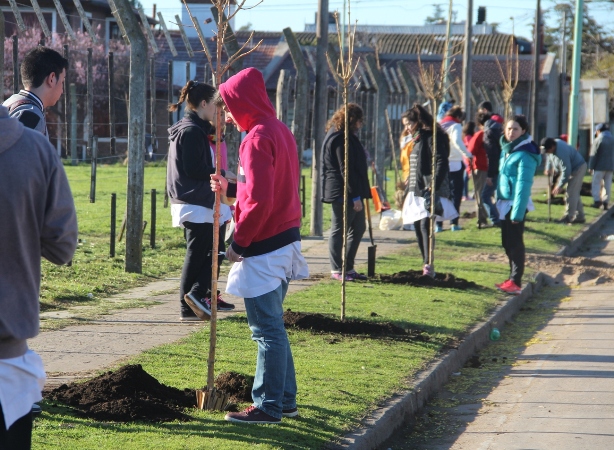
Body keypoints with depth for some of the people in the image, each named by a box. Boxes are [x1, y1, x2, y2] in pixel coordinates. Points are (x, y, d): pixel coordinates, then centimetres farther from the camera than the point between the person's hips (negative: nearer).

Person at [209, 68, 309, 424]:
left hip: (264, 247, -10)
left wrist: (239, 242, -14)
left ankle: (268, 407, 1)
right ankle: (285, 399, 24)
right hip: (285, 239, 10)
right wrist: (230, 188, 14)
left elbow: (260, 201, -23)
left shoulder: (258, 138, -17)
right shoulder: (281, 131, 13)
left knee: (268, 330, -4)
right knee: (273, 326, 18)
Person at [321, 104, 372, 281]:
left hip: (353, 193, 11)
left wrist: (359, 193, 18)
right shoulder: (340, 139, -17)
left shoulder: (346, 137, 16)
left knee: (358, 228, 14)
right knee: (339, 230, -2)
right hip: (342, 193, -11)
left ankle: (348, 268, 20)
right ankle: (337, 270, 5)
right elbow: (346, 170, -21)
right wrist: (355, 196, -21)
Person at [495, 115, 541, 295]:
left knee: (515, 243, -6)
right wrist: (499, 201, 15)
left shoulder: (525, 155, -16)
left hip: (516, 203, -9)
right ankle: (513, 279, 20)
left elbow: (523, 184, -20)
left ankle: (515, 282, -4)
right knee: (507, 243, 13)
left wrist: (517, 211, -24)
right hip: (505, 202, 9)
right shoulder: (507, 149, 12)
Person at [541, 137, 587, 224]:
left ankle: (568, 216, -9)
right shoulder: (553, 144, -6)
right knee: (575, 194, 13)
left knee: (571, 193, -12)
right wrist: (548, 168, 2)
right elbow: (550, 157, 17)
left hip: (578, 168, -10)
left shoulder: (561, 152, -35)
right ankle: (580, 217, 18)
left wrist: (560, 186, -26)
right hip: (572, 168, 10)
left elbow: (566, 171, -32)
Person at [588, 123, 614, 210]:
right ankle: (605, 203, 6)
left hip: (599, 167, -6)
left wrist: (591, 167, -6)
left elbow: (593, 155, -10)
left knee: (596, 184, 1)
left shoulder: (598, 140, -9)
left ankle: (597, 201, -8)